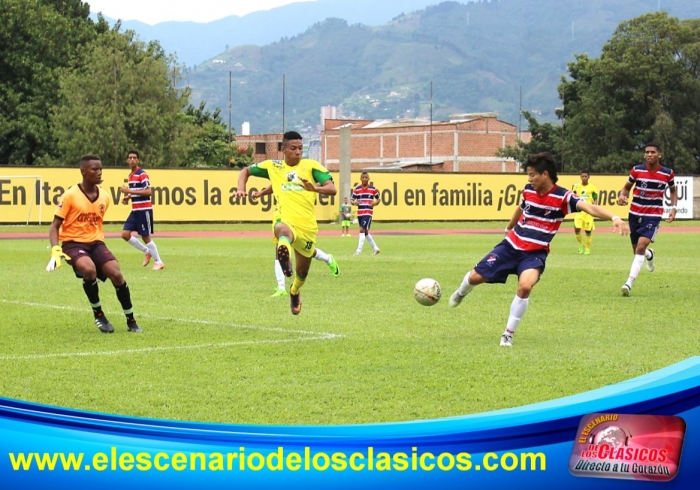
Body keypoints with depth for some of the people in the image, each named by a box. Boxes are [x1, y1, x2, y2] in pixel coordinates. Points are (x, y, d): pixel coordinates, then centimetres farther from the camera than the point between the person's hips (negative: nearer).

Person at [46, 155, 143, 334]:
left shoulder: (104, 196, 3)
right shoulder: (70, 195, -12)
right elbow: (55, 226, -8)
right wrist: (55, 250, -21)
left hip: (95, 242, 4)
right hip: (73, 243, -4)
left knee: (116, 274, -16)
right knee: (89, 269, -33)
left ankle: (131, 321, 2)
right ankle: (98, 315, -9)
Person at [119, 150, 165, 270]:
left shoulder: (142, 174, -13)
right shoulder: (131, 175, 14)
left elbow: (148, 192, -23)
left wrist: (129, 191, -24)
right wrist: (127, 198, 8)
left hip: (144, 210, -8)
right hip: (135, 210, 8)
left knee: (146, 236, -4)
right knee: (125, 234, 1)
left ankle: (159, 262, 8)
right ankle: (147, 251, 17)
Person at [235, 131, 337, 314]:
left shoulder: (311, 166, 4)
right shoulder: (272, 166, 9)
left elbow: (332, 189, -8)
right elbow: (246, 171, 25)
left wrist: (315, 188, -30)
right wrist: (241, 188, 4)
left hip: (307, 226, 2)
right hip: (286, 221, -2)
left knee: (302, 272, 19)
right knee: (283, 230, -43)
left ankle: (294, 291, 55)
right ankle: (284, 256, -77)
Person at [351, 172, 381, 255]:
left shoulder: (373, 189, 1)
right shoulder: (357, 189, 6)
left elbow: (378, 199, 11)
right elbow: (352, 200, 7)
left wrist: (375, 203, -10)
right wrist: (354, 202, -16)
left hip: (368, 213, -5)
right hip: (360, 213, 5)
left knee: (362, 230, -16)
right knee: (365, 232, 12)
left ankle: (359, 250, -15)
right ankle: (375, 248, 26)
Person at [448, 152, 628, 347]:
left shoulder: (563, 197, -17)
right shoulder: (528, 191, -2)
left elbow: (589, 207, -32)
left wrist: (614, 218, -49)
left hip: (535, 253, -4)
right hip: (511, 245, 4)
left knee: (525, 287, -30)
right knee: (476, 277, 3)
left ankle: (508, 334, -11)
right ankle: (461, 293, 43)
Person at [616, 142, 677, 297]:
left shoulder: (668, 173, -3)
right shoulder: (637, 170, -4)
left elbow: (673, 190, 15)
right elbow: (627, 187, 9)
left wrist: (674, 208, 1)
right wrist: (622, 196, -13)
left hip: (653, 216, -2)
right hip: (635, 214, 2)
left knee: (641, 247, -21)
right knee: (637, 250, 13)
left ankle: (629, 283, -22)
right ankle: (650, 255, 52)